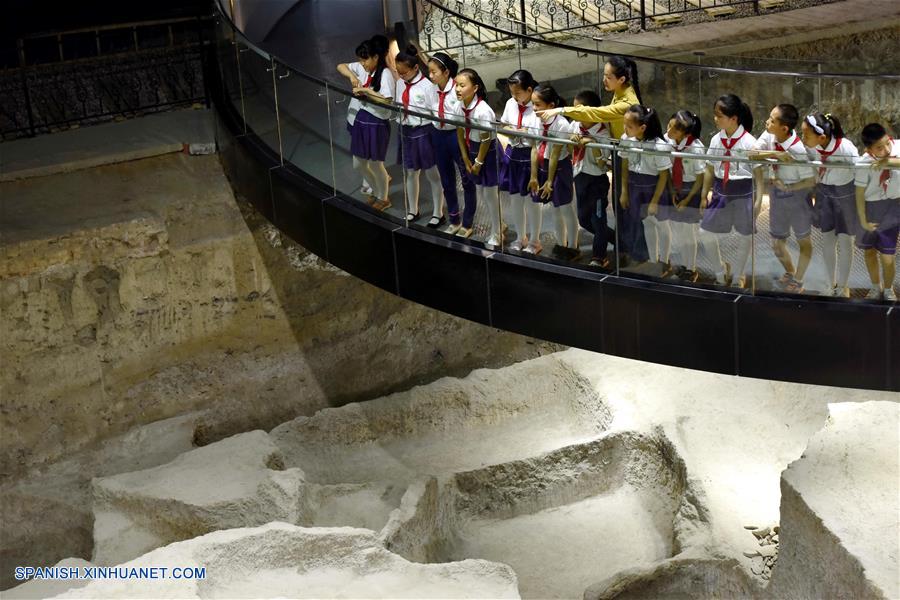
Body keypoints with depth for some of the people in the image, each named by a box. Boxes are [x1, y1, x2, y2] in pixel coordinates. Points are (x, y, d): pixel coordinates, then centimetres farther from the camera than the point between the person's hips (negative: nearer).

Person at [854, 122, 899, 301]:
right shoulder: (864, 163, -25)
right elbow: (860, 195, -15)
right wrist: (863, 221, -9)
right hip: (870, 208, 0)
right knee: (869, 251, 19)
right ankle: (876, 287, 44)